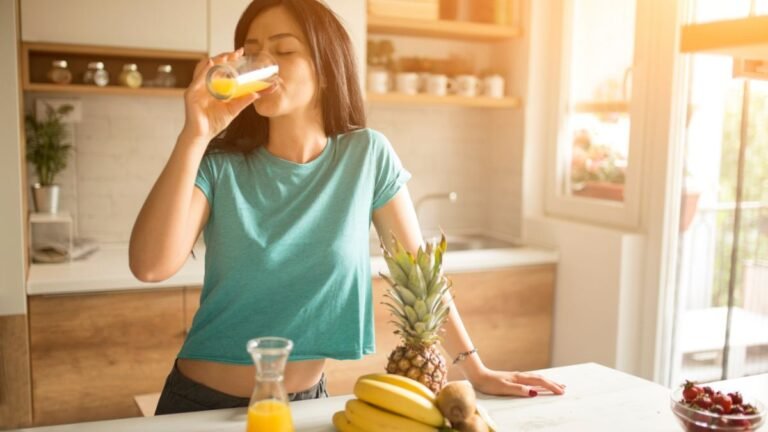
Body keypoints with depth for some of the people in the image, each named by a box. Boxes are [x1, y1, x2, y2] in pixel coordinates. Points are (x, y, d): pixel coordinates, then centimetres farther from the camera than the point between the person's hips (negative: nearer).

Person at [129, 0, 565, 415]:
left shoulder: (367, 154, -9)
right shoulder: (218, 166, -11)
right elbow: (151, 266, -24)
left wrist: (475, 370, -4)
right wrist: (194, 136, -28)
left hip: (304, 401, 1)